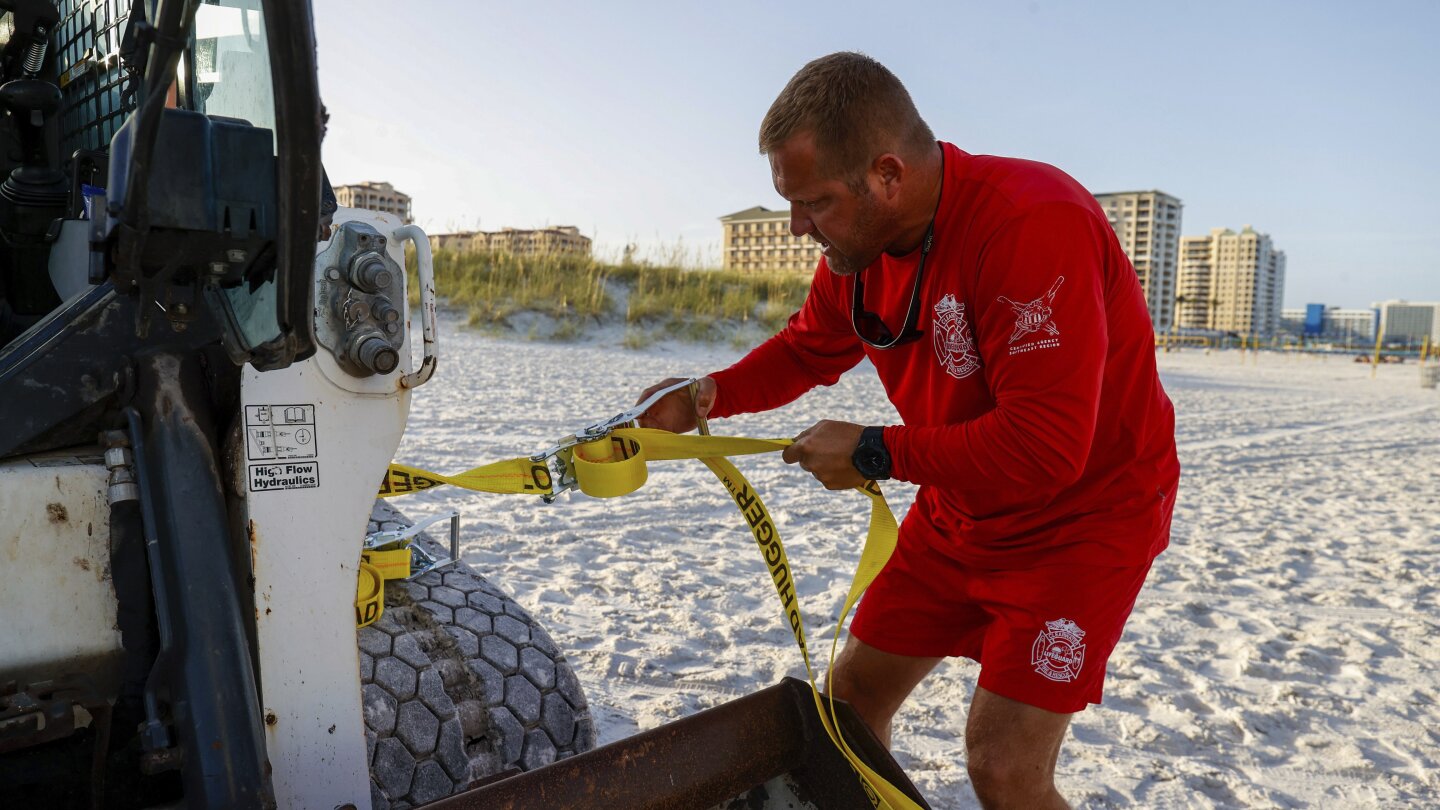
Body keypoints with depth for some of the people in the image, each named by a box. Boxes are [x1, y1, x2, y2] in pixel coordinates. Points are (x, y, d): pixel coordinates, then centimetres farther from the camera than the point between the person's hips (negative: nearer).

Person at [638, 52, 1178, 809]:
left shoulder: (1032, 225, -31)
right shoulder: (855, 242, -6)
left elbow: (1045, 448, -33)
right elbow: (807, 349, 10)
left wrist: (874, 452, -25)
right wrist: (704, 397, -8)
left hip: (1083, 516, -7)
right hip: (959, 514, 7)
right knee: (855, 689, 11)